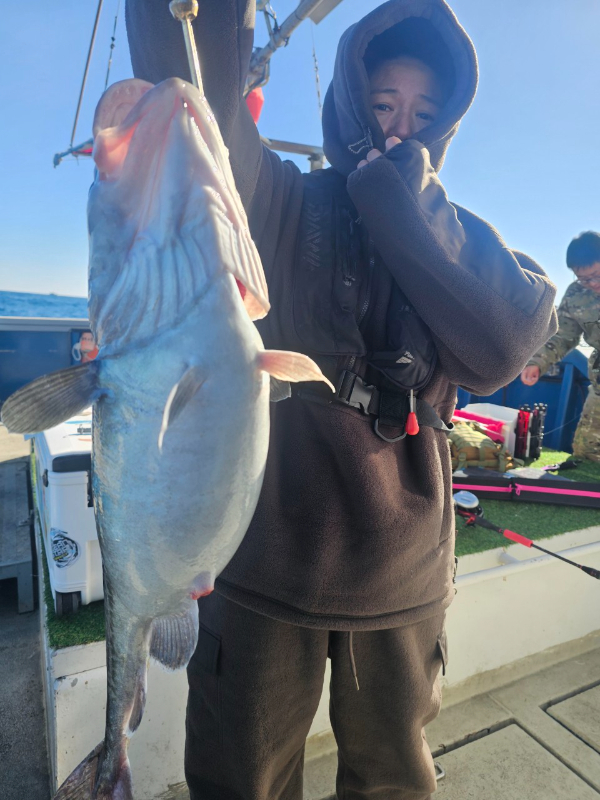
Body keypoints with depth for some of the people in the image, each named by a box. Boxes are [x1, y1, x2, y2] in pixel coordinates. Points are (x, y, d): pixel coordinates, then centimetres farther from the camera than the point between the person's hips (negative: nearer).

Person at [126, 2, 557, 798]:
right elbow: (192, 88, -20)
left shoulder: (460, 239, 6)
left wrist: (404, 213, -15)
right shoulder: (280, 206, -3)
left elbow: (500, 353, -13)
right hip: (267, 561, -2)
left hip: (405, 575, 3)